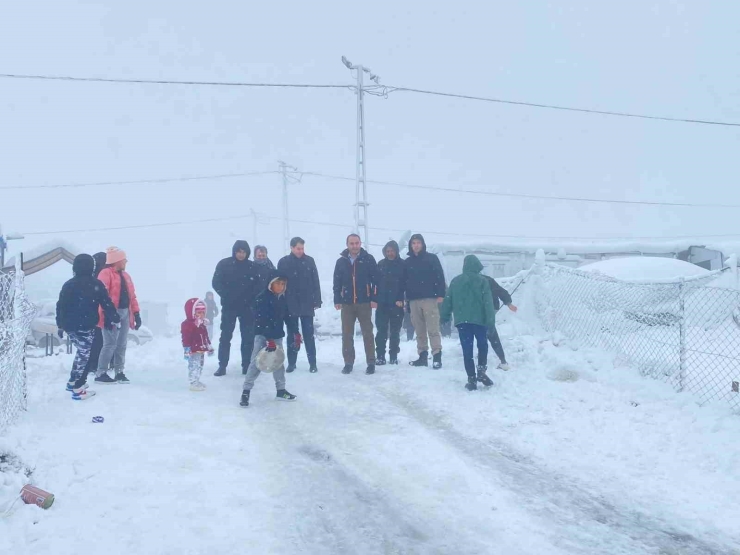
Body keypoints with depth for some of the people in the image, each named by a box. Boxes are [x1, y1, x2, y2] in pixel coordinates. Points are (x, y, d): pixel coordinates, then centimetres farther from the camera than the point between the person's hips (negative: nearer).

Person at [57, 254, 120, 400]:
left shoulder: (68, 285, 6)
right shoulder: (96, 284, -7)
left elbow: (61, 306, 9)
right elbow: (106, 304, -7)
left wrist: (60, 325, 17)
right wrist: (115, 317, 5)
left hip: (70, 326, 6)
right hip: (86, 327, -6)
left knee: (82, 352, 23)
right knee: (85, 355, 0)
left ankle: (73, 381, 29)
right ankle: (78, 389, -3)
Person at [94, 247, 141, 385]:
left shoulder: (125, 275, 18)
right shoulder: (106, 274, -9)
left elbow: (132, 296, 19)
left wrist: (136, 313, 14)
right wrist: (107, 315, -22)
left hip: (125, 313, 8)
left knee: (122, 344, 11)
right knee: (110, 344, -9)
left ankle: (119, 372, 18)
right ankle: (100, 374, -3)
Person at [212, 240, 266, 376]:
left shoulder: (253, 267, -1)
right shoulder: (224, 264, -1)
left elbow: (260, 284, -1)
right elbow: (216, 283, -2)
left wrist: (251, 298, -12)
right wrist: (226, 296, -12)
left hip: (247, 307, 1)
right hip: (229, 306, -1)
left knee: (248, 336, 2)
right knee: (225, 336, 0)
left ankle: (247, 365, 10)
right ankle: (222, 366, 4)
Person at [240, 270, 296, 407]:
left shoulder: (282, 299, 6)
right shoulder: (262, 298, -16)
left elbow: (287, 317, 15)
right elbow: (263, 320, -22)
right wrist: (269, 339, -26)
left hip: (277, 335, 7)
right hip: (262, 334, -7)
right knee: (256, 362, -11)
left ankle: (281, 390, 24)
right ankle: (246, 391, -7)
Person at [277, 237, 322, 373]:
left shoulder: (309, 261, 2)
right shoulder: (283, 262, 0)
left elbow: (315, 282, 3)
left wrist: (317, 301, -2)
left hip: (306, 304, 0)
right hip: (290, 305, 0)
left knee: (309, 335, 1)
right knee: (292, 335, 7)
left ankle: (312, 363, 5)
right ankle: (291, 362, 14)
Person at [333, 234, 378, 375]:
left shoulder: (368, 259, -1)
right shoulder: (341, 261, 6)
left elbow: (375, 280, -3)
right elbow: (337, 282, 8)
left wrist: (374, 299, -9)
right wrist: (337, 300, 1)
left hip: (364, 302, -2)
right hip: (347, 303, 3)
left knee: (367, 334, 3)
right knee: (347, 334, 5)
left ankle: (371, 363, 8)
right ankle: (348, 363, 12)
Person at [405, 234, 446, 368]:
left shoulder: (432, 258, 3)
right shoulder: (407, 262, 14)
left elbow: (440, 277, -3)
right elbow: (404, 281, 16)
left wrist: (440, 294, -11)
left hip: (430, 298, -4)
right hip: (414, 300, 4)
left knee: (433, 329, -8)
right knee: (419, 330, 5)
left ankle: (437, 356, -8)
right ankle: (423, 356, 9)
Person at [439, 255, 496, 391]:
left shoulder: (455, 281, 8)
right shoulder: (482, 281, -2)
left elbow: (448, 300, 11)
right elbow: (488, 302, -8)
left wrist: (444, 316, 21)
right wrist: (490, 319, -9)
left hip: (461, 320, 2)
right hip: (478, 319, -2)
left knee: (467, 349, 3)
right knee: (482, 345, 16)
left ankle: (471, 379, 1)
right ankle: (481, 372, 2)